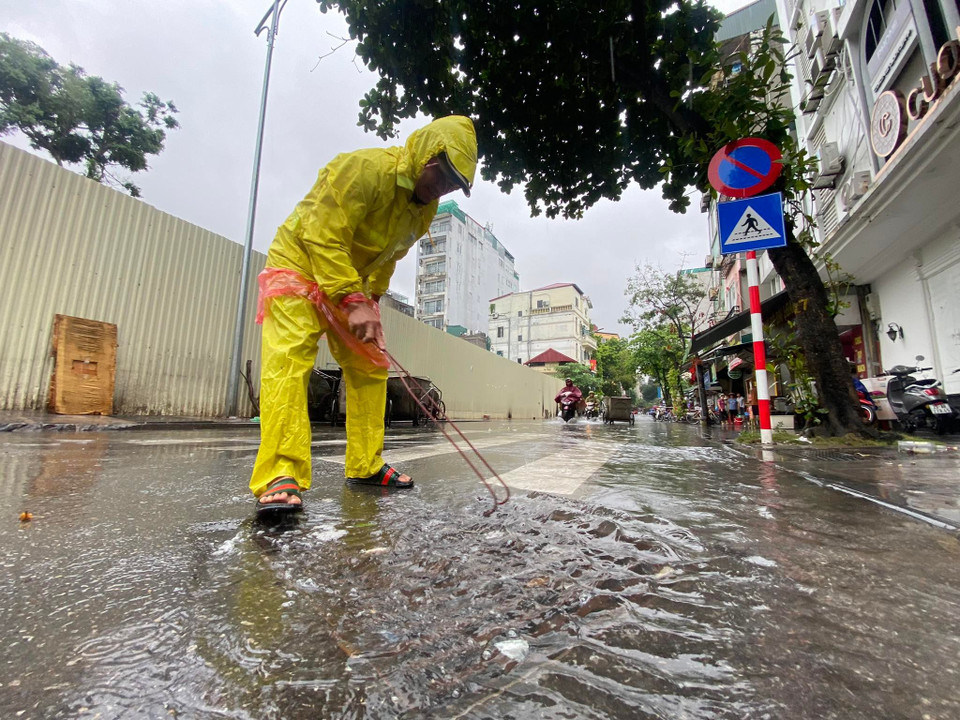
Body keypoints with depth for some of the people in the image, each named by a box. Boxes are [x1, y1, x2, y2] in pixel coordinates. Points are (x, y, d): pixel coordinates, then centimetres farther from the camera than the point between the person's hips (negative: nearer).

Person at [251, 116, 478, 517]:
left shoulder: (424, 207, 4)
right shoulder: (364, 168, -22)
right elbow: (322, 236, -28)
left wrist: (371, 298, 3)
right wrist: (353, 301, -35)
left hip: (352, 282, 8)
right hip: (299, 264, -7)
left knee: (370, 368, 1)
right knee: (289, 359, -24)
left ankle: (365, 466, 10)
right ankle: (281, 477, -23)